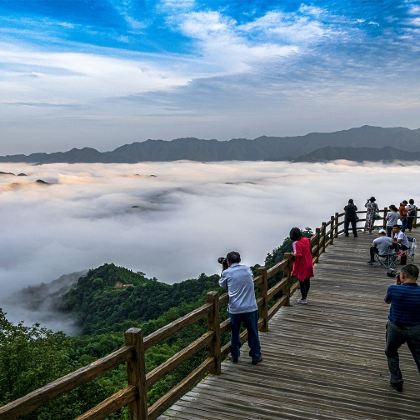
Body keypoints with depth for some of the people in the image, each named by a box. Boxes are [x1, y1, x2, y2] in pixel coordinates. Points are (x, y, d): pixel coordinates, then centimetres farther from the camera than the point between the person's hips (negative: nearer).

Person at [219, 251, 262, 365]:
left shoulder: (226, 273, -3)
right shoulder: (247, 269, 4)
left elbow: (222, 285, 13)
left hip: (234, 309, -1)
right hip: (250, 307, 1)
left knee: (235, 333, 18)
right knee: (253, 333, 16)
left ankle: (235, 356, 29)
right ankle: (256, 356, 24)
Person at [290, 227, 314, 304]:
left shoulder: (296, 243, -24)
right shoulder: (306, 239, -1)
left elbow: (298, 255, -30)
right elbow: (310, 251, 10)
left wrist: (293, 254, -13)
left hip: (302, 266, -7)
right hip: (309, 264, 7)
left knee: (302, 282, 6)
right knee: (307, 281, 18)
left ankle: (303, 299, 17)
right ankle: (305, 296, 33)